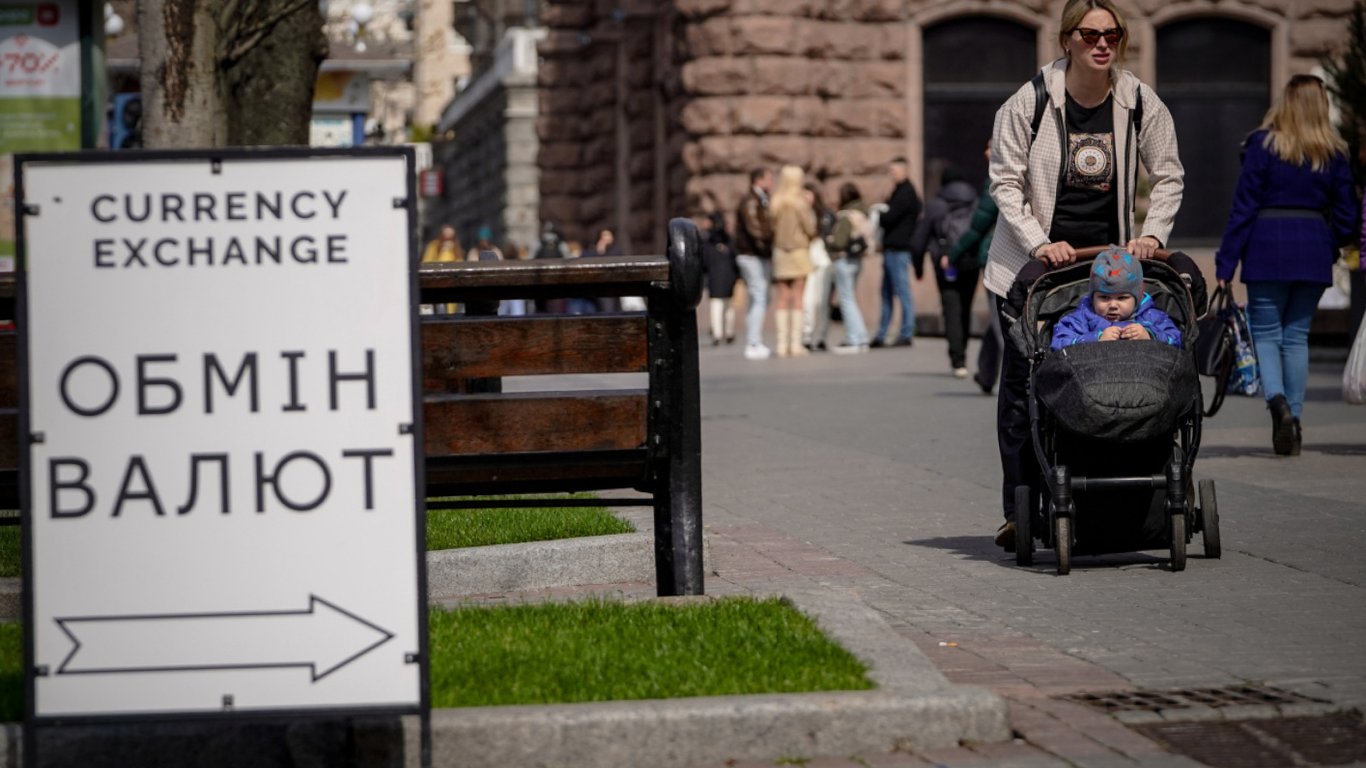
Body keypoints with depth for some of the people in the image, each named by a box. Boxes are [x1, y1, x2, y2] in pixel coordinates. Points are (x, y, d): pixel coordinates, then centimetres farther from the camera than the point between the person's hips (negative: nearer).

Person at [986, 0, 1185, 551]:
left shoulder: (1140, 103, -2)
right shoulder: (1029, 102, -10)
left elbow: (1168, 176, 7)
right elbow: (1006, 183, -7)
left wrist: (1152, 234, -8)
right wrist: (1039, 244, -19)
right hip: (1034, 262, -2)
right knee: (1023, 384, -2)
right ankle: (1020, 512, 5)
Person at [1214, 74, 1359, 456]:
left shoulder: (1263, 146, -4)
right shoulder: (1332, 154, 5)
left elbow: (1243, 207, -5)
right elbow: (1346, 214, 8)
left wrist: (1226, 263, -4)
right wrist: (1331, 249, 27)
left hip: (1267, 251, -3)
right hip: (1314, 253, 3)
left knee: (1265, 333, 4)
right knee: (1297, 335, 10)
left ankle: (1277, 399, -23)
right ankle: (1293, 421, 8)